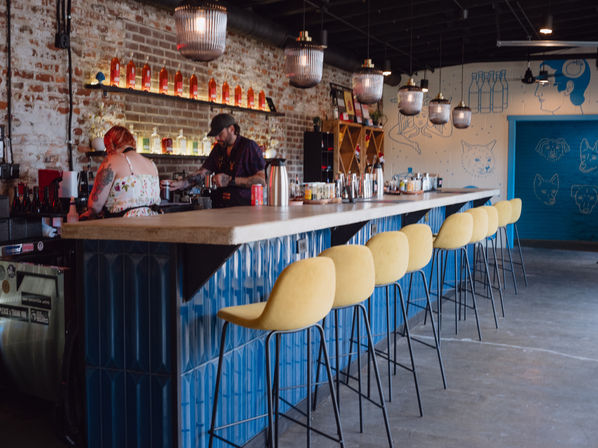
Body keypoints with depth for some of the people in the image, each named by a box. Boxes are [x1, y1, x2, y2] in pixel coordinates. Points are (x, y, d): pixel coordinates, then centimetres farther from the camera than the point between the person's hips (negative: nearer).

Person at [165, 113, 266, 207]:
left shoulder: (249, 146, -4)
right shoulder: (218, 148, 16)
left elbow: (261, 180, -11)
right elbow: (202, 173, 10)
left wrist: (230, 181, -15)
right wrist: (181, 184, -7)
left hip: (243, 208, -5)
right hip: (220, 207, 5)